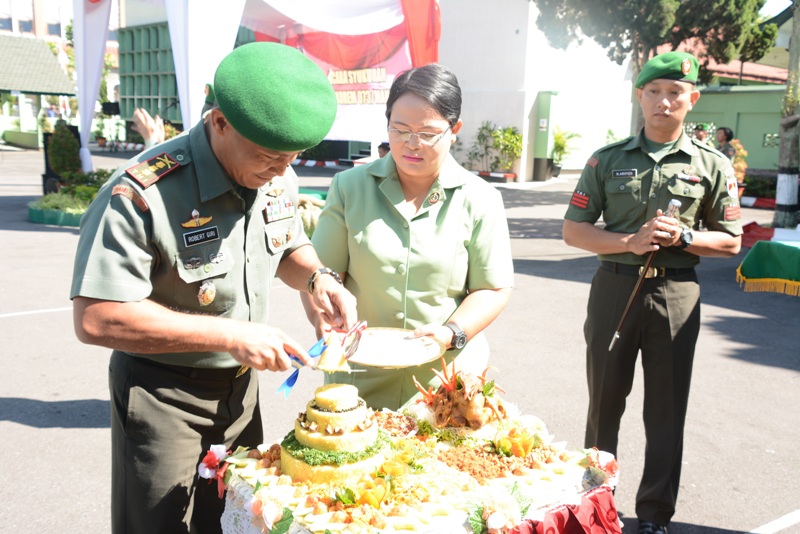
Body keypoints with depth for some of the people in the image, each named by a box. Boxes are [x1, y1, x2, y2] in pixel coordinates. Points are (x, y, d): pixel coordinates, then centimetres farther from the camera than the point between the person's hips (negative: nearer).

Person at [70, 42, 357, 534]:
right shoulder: (140, 194, -27)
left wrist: (318, 279, -11)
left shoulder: (279, 179, -6)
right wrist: (228, 335, -30)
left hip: (241, 386, 6)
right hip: (162, 397, -6)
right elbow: (95, 318, -28)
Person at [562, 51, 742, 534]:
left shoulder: (713, 166, 3)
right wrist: (630, 242, -15)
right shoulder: (609, 159, 4)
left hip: (676, 294, 0)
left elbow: (731, 241, 6)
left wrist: (683, 236, -13)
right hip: (615, 288, 1)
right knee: (605, 402, 11)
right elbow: (574, 229, 1)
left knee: (667, 412, 7)